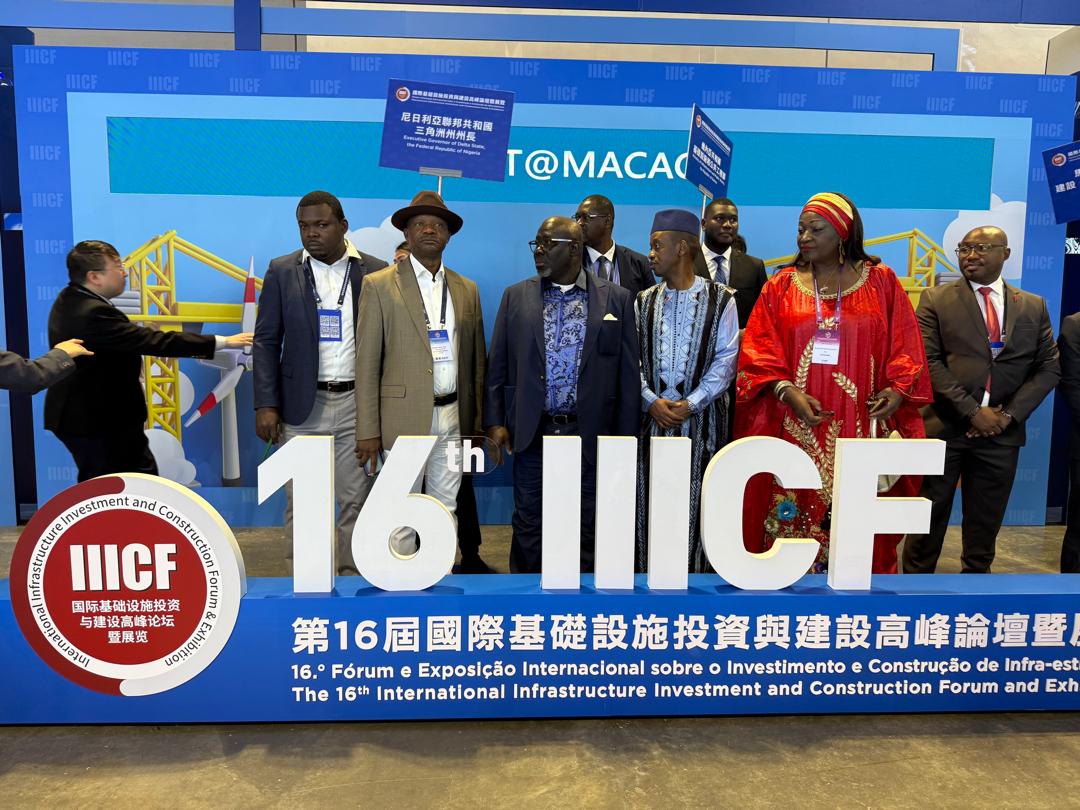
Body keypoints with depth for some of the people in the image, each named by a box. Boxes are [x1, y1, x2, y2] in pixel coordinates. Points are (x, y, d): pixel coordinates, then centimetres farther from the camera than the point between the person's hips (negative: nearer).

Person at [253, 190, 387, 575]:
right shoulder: (282, 271, 5)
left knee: (356, 500, 4)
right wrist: (266, 405, -3)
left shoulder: (375, 272, 3)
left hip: (357, 403, 0)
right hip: (302, 405, 1)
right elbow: (266, 341, 5)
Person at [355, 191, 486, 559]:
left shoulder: (467, 289, 12)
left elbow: (476, 359, 14)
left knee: (446, 512, 13)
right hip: (405, 417, -4)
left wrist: (478, 417, 9)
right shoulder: (379, 285, -1)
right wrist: (368, 431, -8)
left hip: (453, 417, 4)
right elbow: (367, 363, -5)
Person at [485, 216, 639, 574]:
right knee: (528, 524, 10)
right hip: (531, 432, 1)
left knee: (587, 528, 11)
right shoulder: (516, 296, 5)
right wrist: (494, 421, 0)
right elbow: (497, 365, 6)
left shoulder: (616, 299, 1)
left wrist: (625, 436, -1)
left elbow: (628, 373, 1)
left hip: (589, 433, -1)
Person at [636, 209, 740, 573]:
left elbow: (726, 359, -5)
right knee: (650, 502, 6)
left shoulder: (720, 299, 0)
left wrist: (690, 404, -13)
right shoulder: (644, 301, 10)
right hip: (651, 416, 3)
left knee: (696, 505, 2)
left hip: (700, 419, -3)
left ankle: (695, 575, 15)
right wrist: (652, 402, -8)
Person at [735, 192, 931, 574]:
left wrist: (898, 388, -10)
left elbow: (904, 345, 7)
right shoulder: (781, 286, 6)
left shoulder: (880, 281, 6)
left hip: (859, 426, 0)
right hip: (797, 427, 0)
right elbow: (759, 349, 0)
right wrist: (787, 391, -14)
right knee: (795, 511, 1)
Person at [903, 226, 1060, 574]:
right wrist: (972, 412, -14)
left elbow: (1049, 367, 8)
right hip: (944, 428, -3)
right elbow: (928, 361, -7)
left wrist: (1009, 415, -6)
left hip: (1002, 432, 3)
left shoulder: (1033, 307, 11)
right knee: (928, 515, 4)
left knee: (986, 519, 12)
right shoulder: (936, 300, 1)